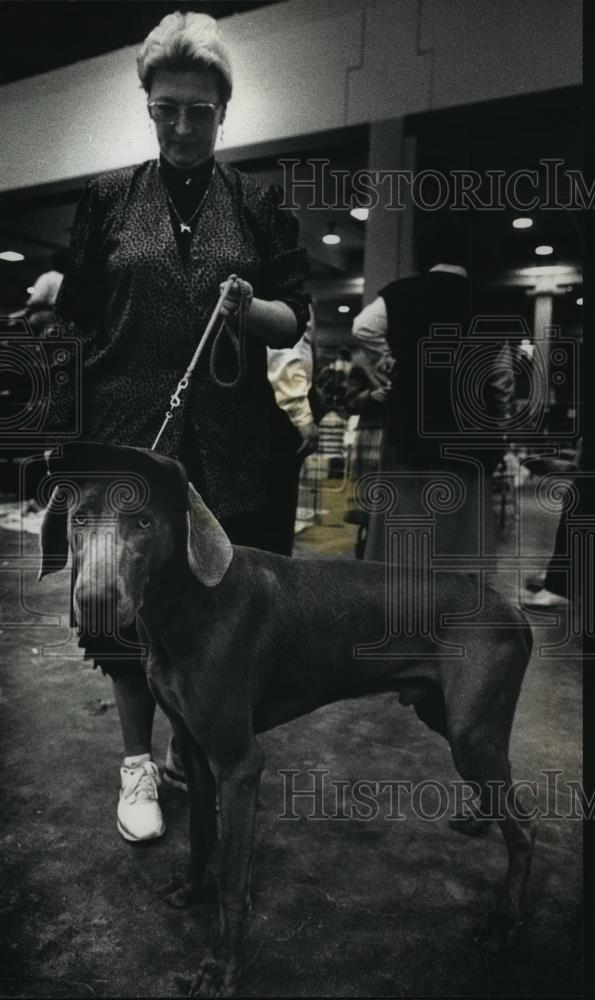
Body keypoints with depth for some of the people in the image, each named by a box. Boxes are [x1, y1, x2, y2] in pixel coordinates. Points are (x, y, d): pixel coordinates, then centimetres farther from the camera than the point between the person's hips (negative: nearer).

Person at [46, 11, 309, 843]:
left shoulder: (259, 203, 10)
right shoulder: (108, 197, 10)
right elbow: (77, 320, 9)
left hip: (231, 441, 0)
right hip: (128, 434, 1)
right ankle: (138, 762, 23)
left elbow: (296, 320, 7)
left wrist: (252, 308, -15)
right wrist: (65, 425, 0)